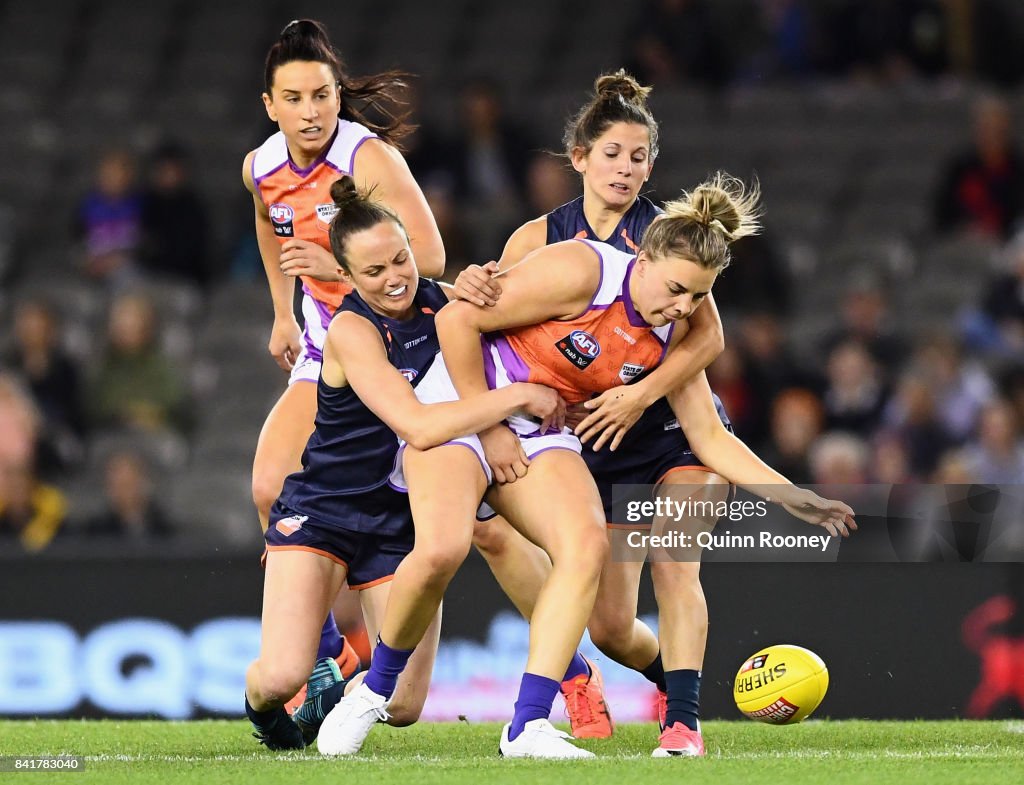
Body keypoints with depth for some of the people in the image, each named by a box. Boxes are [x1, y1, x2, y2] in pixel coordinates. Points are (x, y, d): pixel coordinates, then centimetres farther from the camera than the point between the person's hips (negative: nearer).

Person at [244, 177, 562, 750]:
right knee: (282, 676, -20)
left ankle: (339, 693, 32)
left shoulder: (440, 304, -2)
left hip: (404, 524, 4)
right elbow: (419, 426, -29)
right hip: (322, 511, -4)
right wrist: (519, 397, -26)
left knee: (404, 706, -4)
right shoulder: (352, 331, -19)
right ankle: (260, 702, 19)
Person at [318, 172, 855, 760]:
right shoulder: (581, 272, -21)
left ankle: (528, 727, -22)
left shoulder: (672, 332, 1)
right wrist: (486, 424, -14)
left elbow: (711, 436, 8)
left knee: (588, 545, -22)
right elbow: (457, 320, -18)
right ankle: (374, 690, -2)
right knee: (441, 550, -29)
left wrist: (793, 498, 0)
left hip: (542, 433, 6)